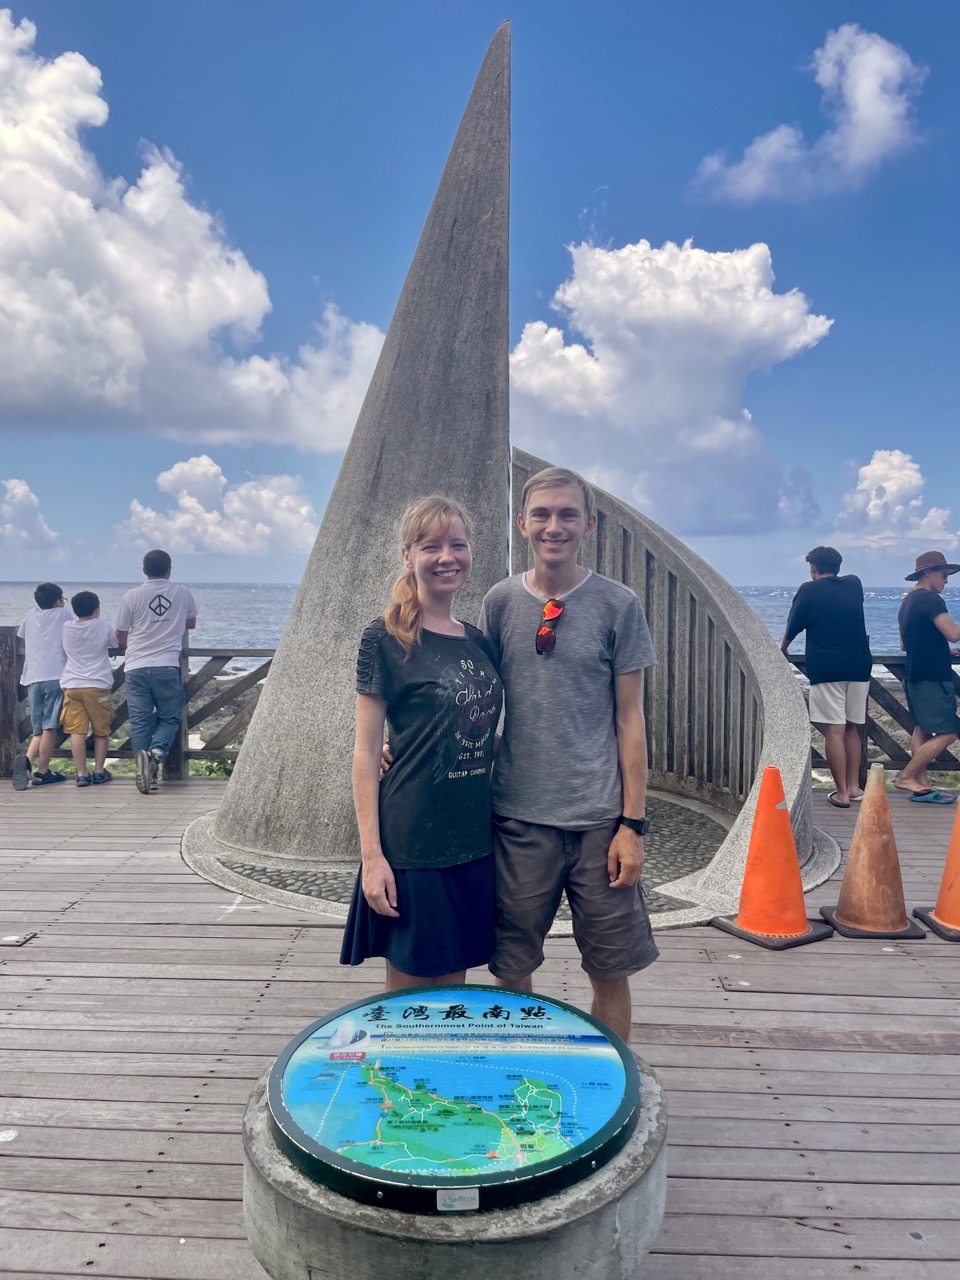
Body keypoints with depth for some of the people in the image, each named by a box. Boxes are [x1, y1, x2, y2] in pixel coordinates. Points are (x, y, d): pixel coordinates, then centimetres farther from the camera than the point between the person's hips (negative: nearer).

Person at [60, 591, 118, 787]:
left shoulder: (67, 626, 6)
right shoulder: (102, 625, -3)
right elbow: (114, 643, 13)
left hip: (71, 685, 2)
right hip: (97, 685, -2)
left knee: (77, 731, 1)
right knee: (101, 731, 11)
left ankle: (82, 774, 0)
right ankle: (99, 771, 15)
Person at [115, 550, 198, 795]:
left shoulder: (132, 596, 1)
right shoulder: (182, 593, 4)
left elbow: (120, 635, 9)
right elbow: (191, 623, 21)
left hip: (136, 667, 1)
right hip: (167, 667, 0)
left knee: (139, 722, 5)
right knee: (169, 718, 9)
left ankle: (144, 770, -3)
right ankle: (157, 752, -18)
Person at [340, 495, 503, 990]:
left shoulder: (478, 642, 9)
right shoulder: (386, 639, -8)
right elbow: (366, 751, -9)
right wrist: (371, 855, -12)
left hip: (474, 842, 6)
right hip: (412, 844, -5)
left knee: (454, 983, 16)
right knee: (407, 992, 7)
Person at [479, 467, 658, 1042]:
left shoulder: (619, 605, -2)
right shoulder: (500, 602, 3)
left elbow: (629, 719, -1)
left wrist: (633, 823, -4)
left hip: (599, 819, -1)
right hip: (516, 817, 2)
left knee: (610, 971, 9)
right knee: (511, 969, 12)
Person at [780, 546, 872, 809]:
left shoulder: (810, 590, -2)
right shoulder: (855, 584, 10)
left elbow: (792, 627, 4)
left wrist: (782, 651, 21)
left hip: (826, 669, -5)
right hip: (859, 667, 5)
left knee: (834, 730, -3)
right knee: (852, 728, 14)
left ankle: (842, 793, -3)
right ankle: (854, 786, 17)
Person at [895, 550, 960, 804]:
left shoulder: (907, 602, 14)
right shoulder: (931, 599, -15)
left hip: (915, 675, 10)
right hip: (933, 677, -10)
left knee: (923, 730, 12)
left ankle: (921, 786, 12)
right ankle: (906, 777, -6)